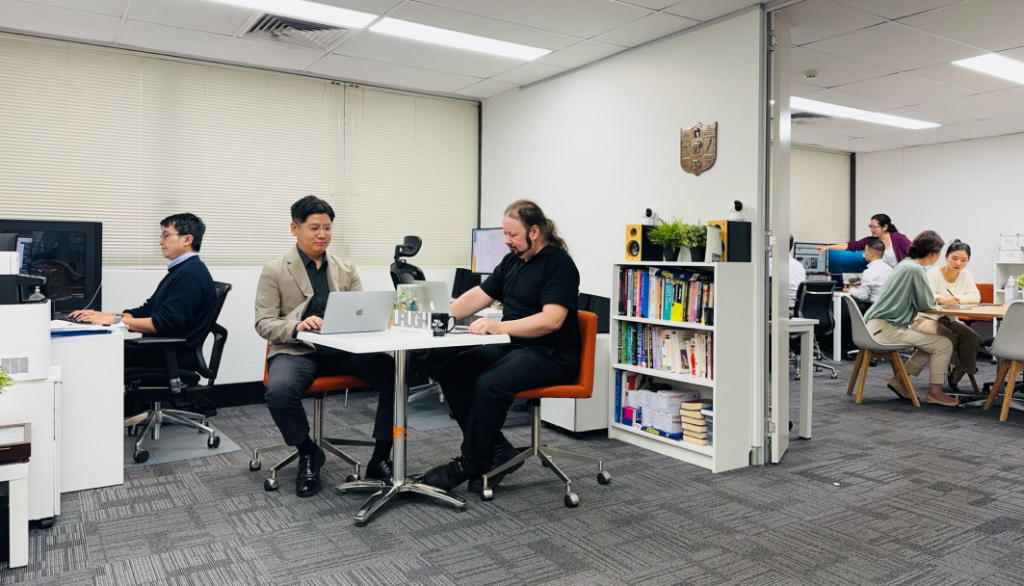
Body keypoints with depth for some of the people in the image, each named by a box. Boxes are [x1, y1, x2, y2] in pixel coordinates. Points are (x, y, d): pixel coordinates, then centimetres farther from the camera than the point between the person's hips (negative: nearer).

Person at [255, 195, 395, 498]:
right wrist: (297, 326, -24)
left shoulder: (346, 269, 13)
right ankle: (308, 454, -4)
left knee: (395, 373, -23)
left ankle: (380, 458, -7)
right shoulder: (275, 271, 3)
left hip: (343, 349, 3)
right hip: (296, 350, -2)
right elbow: (264, 323, -3)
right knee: (279, 392, -36)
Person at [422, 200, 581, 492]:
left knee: (490, 384, -30)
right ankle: (497, 451, -1)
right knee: (452, 372, -7)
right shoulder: (512, 261, 12)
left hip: (551, 355, -9)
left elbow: (551, 320, -25)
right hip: (512, 347, 9)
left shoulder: (558, 264, -13)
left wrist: (499, 327, -32)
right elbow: (477, 296, 14)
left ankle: (470, 464, -9)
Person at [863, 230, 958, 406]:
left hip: (881, 324, 10)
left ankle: (900, 379, 19)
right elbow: (926, 303, -10)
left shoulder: (907, 264, 13)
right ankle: (934, 392, 5)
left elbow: (918, 299, 25)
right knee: (944, 344, -7)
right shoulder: (916, 270, -16)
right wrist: (938, 302, 11)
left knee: (931, 341, 20)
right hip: (886, 328, -10)